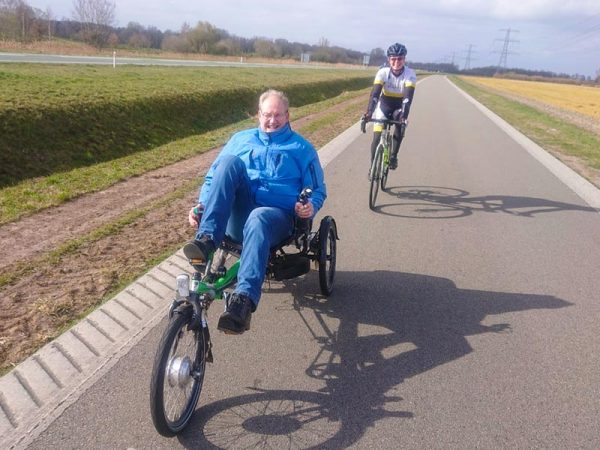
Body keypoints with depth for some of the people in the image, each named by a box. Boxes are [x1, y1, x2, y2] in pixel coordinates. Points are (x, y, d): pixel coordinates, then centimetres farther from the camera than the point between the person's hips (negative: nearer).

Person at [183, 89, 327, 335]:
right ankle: (206, 239, -37)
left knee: (258, 219, -41)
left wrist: (311, 206, -10)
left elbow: (317, 190, 14)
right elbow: (213, 177, 20)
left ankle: (244, 300, -56)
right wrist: (202, 205, 1)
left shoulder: (301, 148, 17)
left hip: (276, 216, -2)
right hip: (236, 217, 3)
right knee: (230, 161, -25)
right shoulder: (241, 139, 22)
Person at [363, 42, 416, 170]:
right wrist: (369, 112, -46)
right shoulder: (383, 72, -22)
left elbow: (408, 96, -33)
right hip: (385, 103, 1)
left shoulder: (410, 74, -23)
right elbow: (375, 93, -31)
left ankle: (393, 156, -16)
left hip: (400, 105, -1)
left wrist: (404, 114, -49)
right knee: (377, 137, -8)